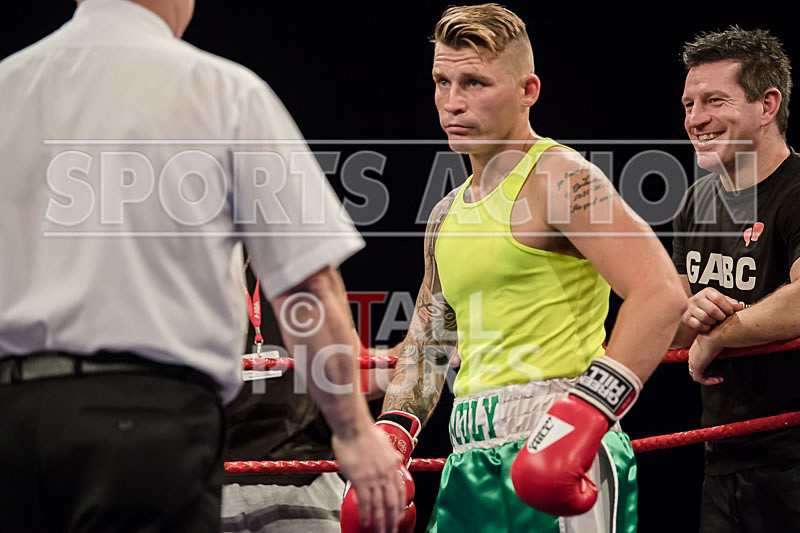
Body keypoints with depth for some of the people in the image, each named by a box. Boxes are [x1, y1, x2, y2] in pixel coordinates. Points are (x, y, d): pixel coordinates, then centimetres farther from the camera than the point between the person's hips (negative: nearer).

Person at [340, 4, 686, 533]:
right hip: (470, 463, 8)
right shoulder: (448, 216, 19)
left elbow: (661, 295, -18)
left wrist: (584, 414, -25)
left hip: (552, 452, -8)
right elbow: (426, 346, 25)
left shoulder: (560, 177, -7)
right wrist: (392, 437, 8)